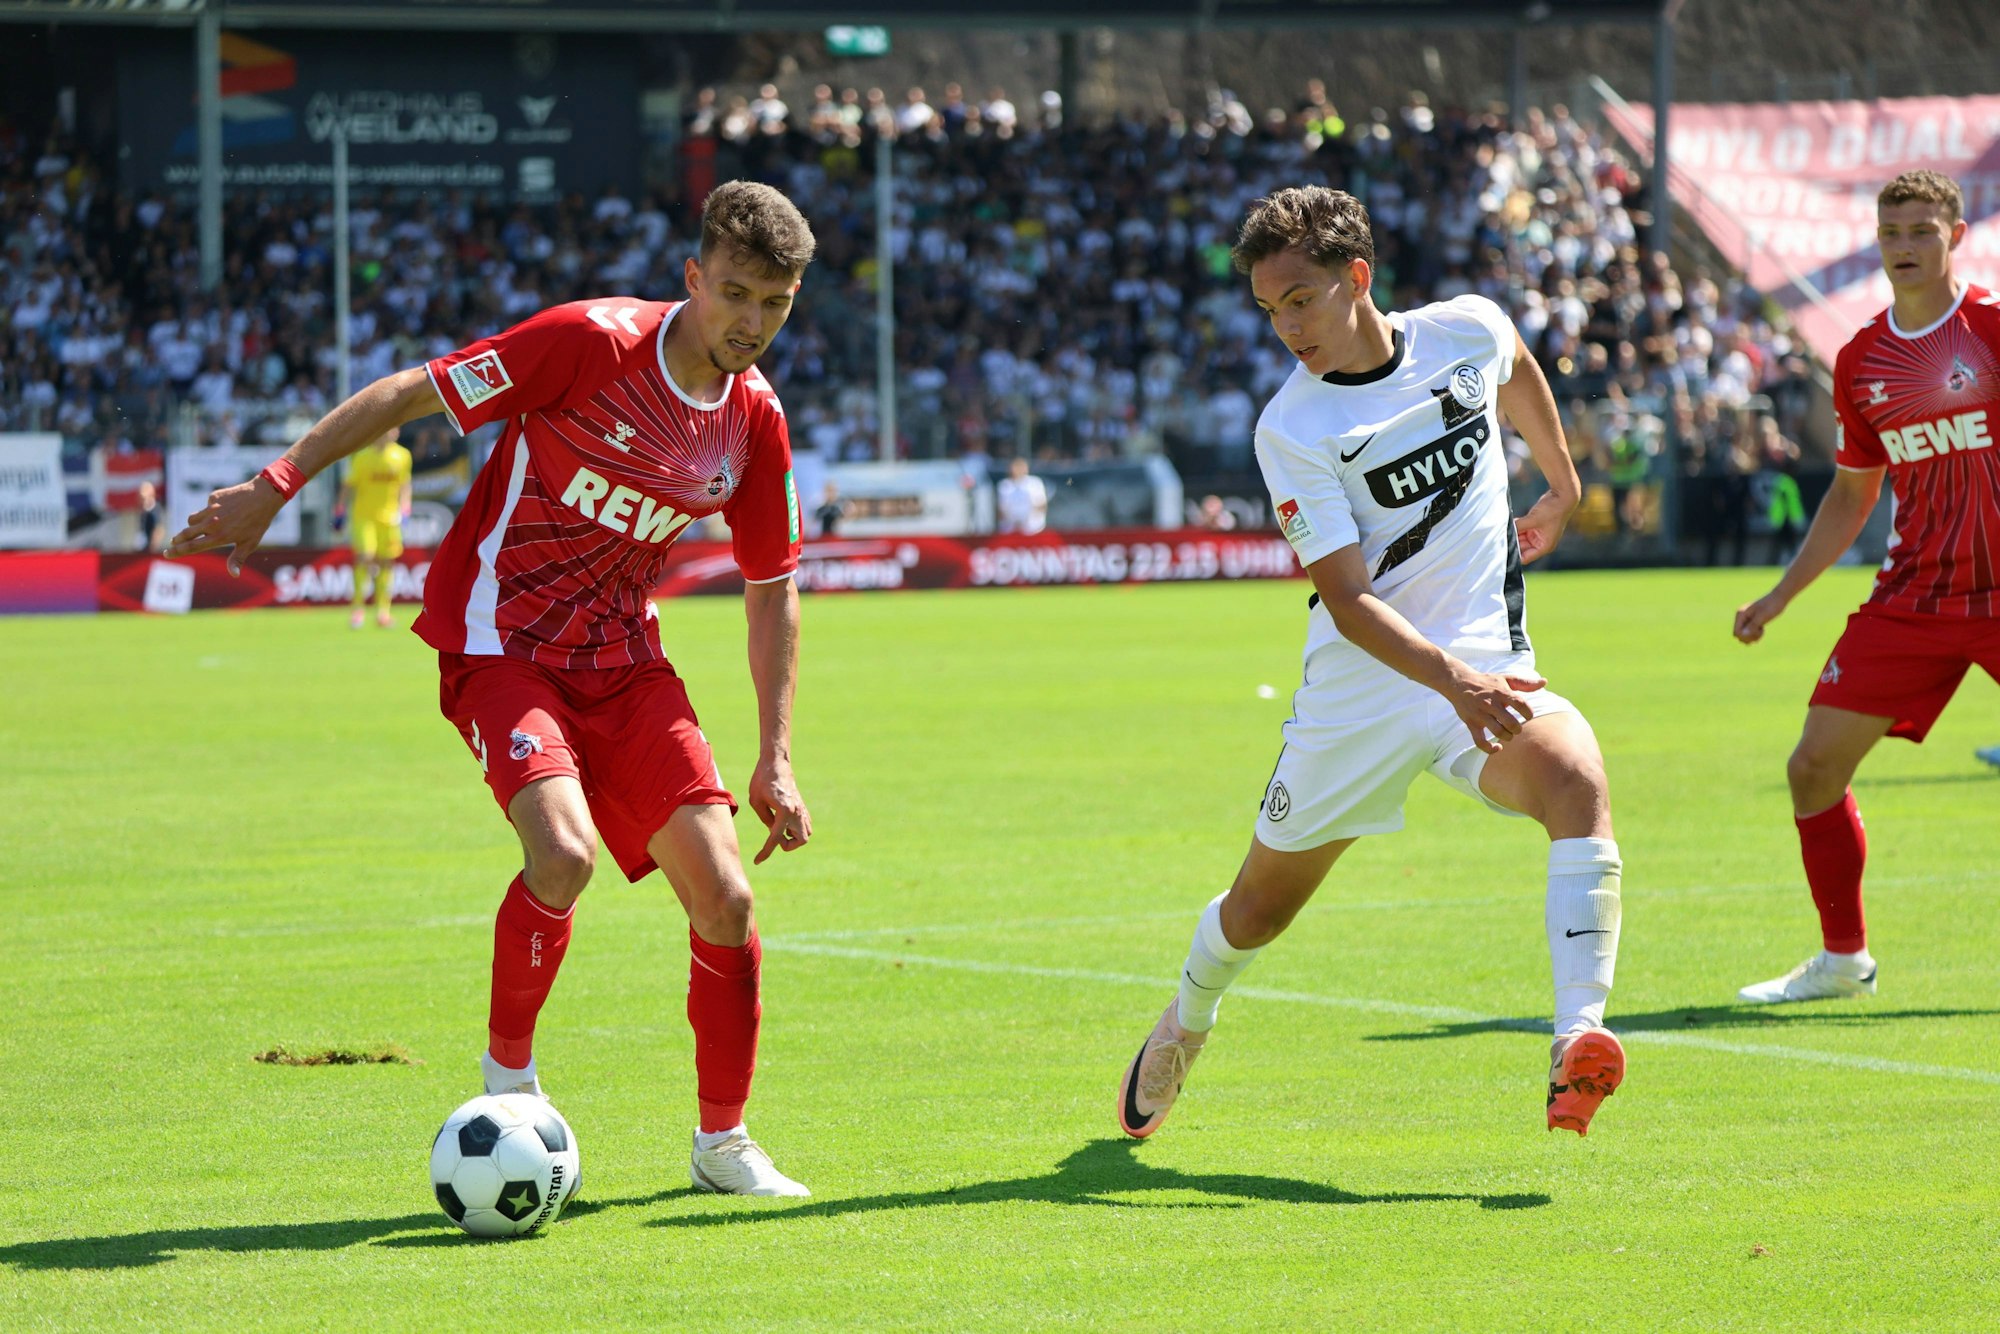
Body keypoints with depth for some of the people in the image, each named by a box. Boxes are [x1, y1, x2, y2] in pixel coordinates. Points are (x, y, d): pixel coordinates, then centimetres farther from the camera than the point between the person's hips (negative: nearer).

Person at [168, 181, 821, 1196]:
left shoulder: (755, 422, -2)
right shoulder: (590, 344, -19)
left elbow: (770, 590, 11)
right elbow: (406, 395, -12)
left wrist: (774, 759, 7)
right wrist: (274, 486, -15)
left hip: (624, 662, 5)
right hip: (499, 644, -5)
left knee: (723, 894, -7)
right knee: (565, 852, -30)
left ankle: (722, 1143, 13)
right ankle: (507, 1073, -4)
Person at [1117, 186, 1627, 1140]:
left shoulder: (1468, 331, -4)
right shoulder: (1291, 429, -14)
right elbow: (1348, 598, -21)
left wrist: (1562, 484, 35)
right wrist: (1453, 683, -35)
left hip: (1485, 665, 1)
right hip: (1358, 686, -1)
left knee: (1576, 780, -31)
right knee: (1261, 908, 11)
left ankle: (1577, 1045, -42)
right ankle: (1184, 1026, 46)